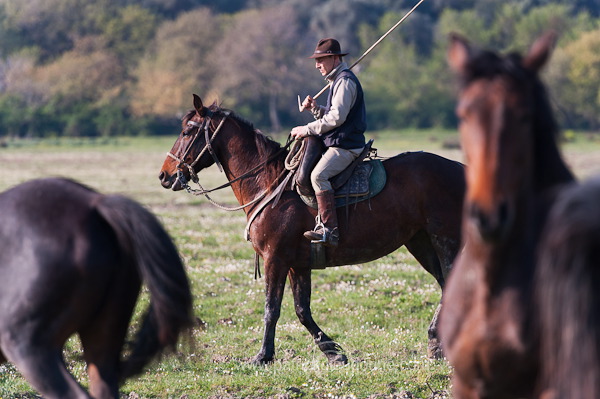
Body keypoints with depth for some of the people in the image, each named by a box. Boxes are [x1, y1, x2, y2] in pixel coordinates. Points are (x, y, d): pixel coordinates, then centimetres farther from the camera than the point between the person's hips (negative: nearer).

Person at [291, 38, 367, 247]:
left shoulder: (345, 81, -12)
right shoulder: (337, 80, 22)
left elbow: (336, 117, -21)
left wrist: (308, 129, -15)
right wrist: (315, 108, 7)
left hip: (345, 146, -11)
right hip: (336, 143, 11)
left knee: (318, 175, -30)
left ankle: (329, 230, -37)